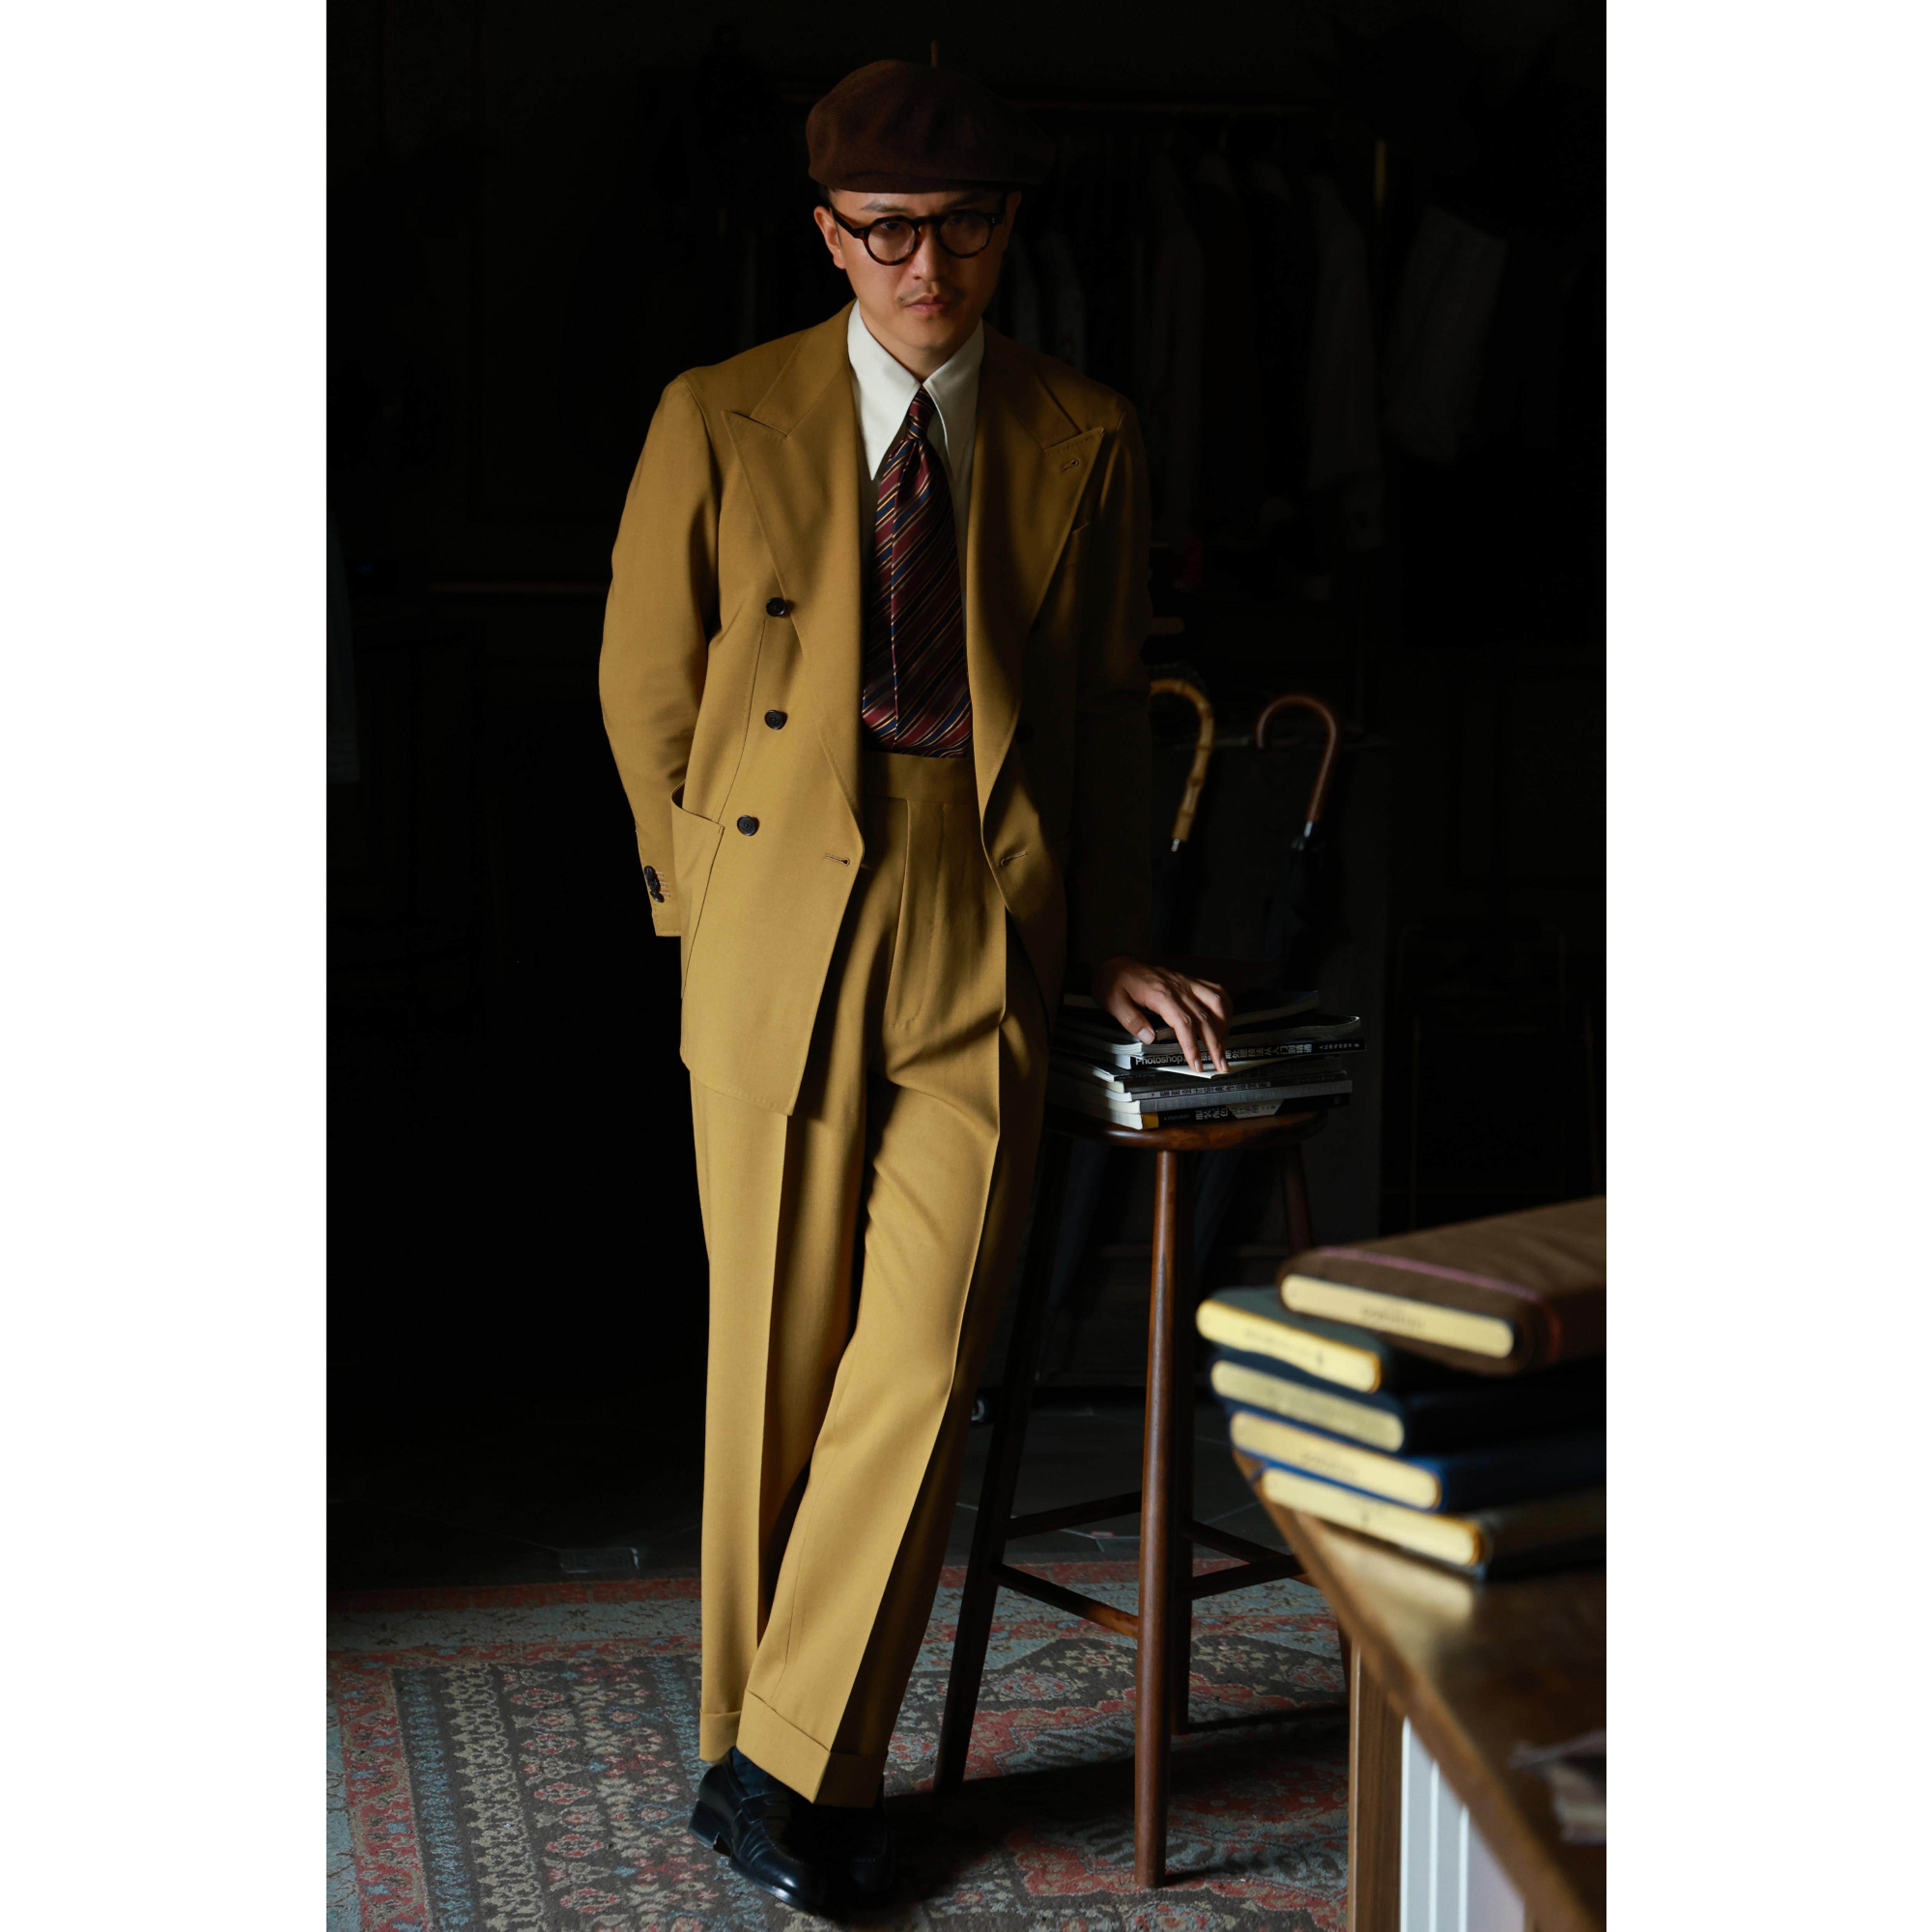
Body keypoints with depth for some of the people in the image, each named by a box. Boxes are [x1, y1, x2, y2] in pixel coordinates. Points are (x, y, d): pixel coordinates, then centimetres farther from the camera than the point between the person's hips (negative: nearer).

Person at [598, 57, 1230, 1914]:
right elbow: (646, 691, 10)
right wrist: (716, 905, 11)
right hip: (778, 938, 0)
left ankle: (785, 1766, 6)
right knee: (777, 1361, 5)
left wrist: (1110, 940, 13)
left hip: (986, 942, 1)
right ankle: (765, 1748, 20)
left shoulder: (1084, 439, 8)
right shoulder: (719, 423, 4)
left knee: (923, 1360, -7)